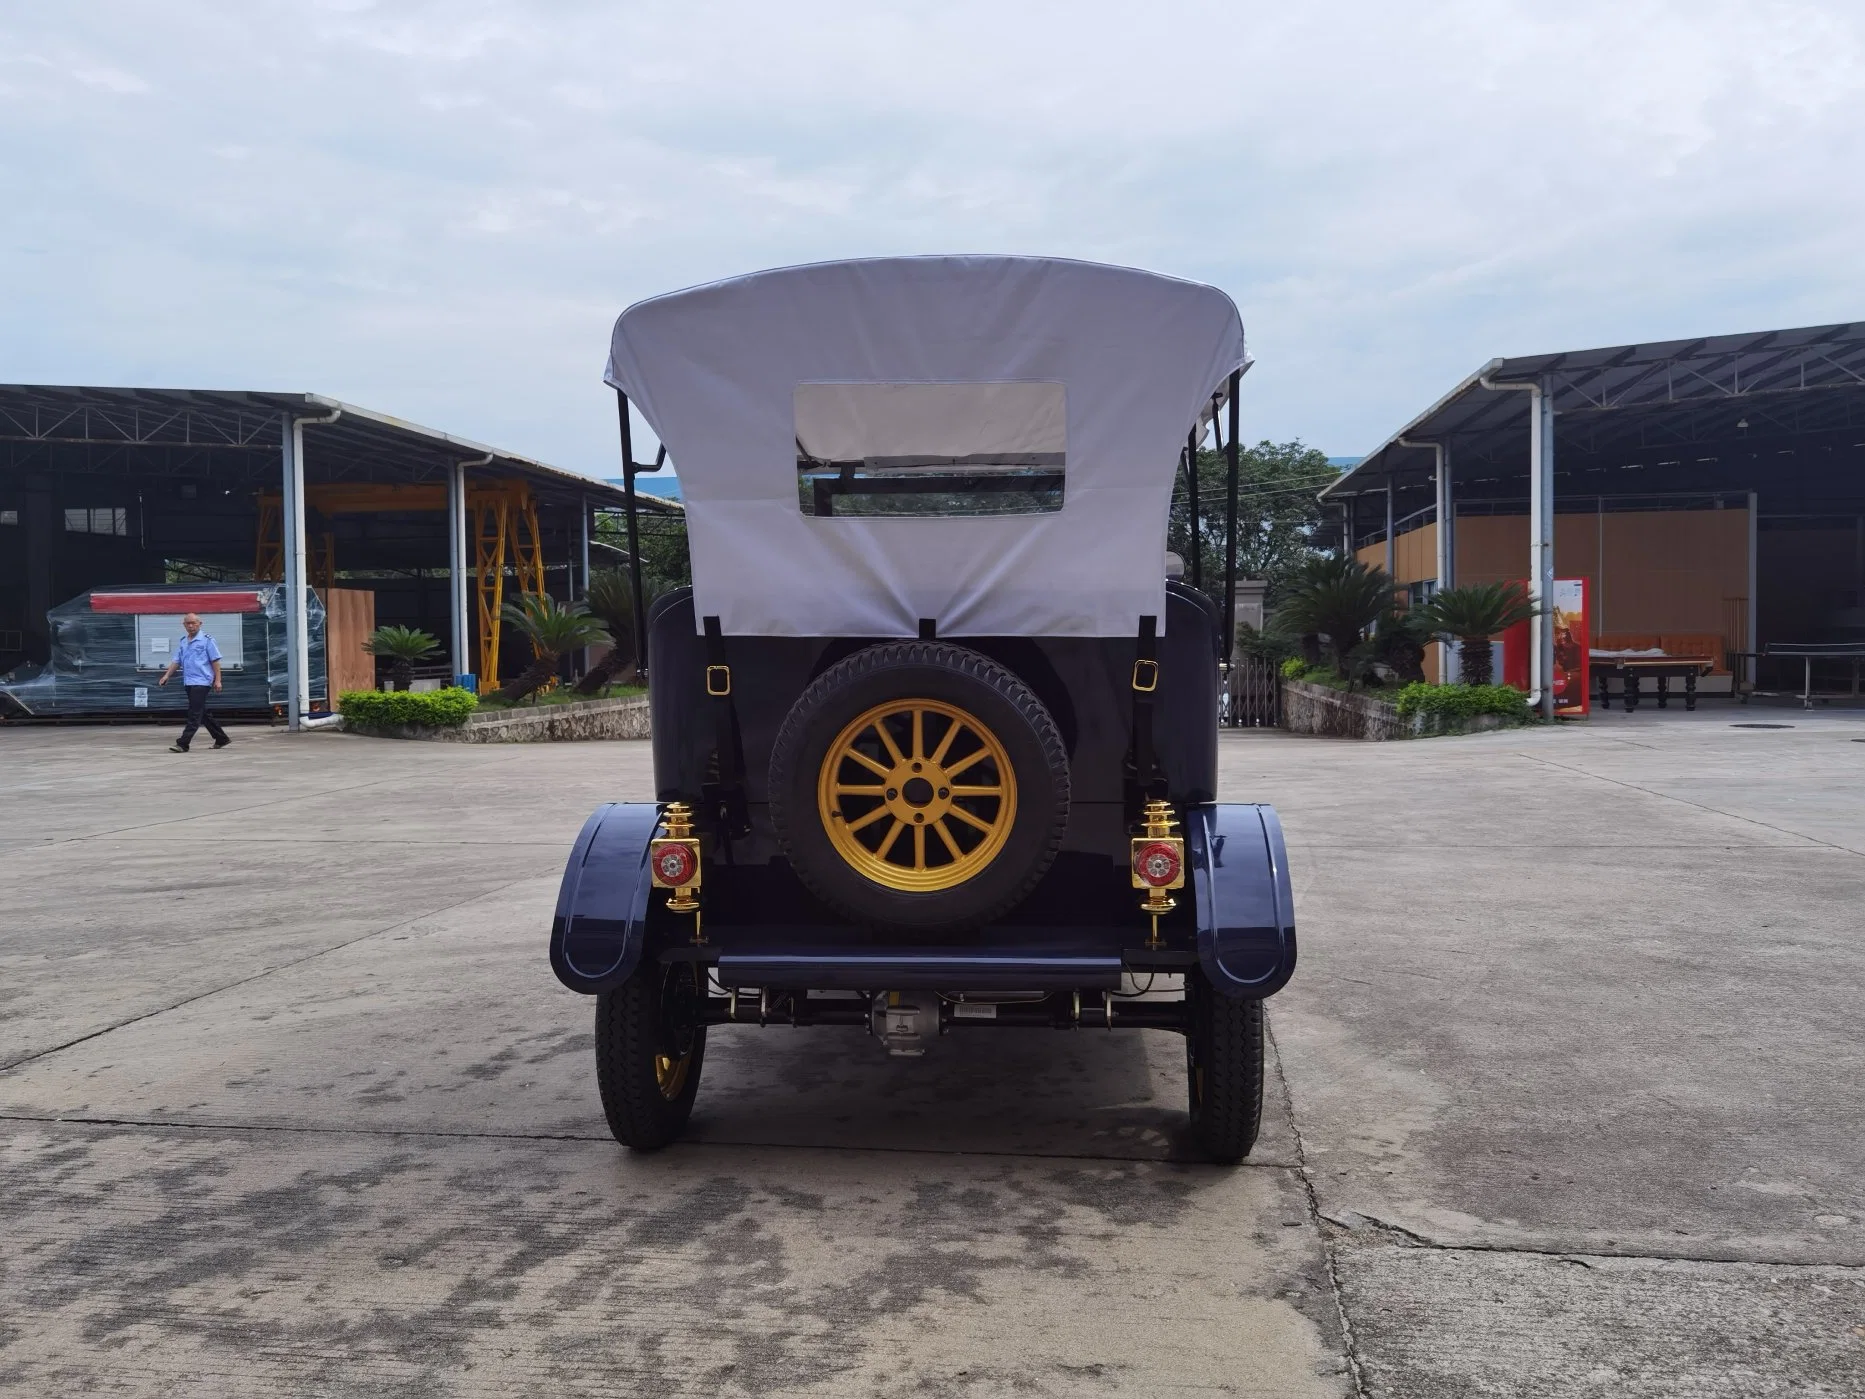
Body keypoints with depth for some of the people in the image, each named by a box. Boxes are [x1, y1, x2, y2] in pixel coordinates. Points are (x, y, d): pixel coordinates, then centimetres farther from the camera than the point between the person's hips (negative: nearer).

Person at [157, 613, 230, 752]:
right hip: (188, 682, 8)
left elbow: (215, 660, -6)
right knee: (203, 713, 13)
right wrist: (167, 675, 3)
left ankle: (183, 744, -14)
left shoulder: (206, 640, -4)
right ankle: (221, 739, 22)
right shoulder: (183, 642, 15)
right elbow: (177, 661, 16)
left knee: (195, 714, -10)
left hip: (201, 682, -8)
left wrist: (217, 680, -11)